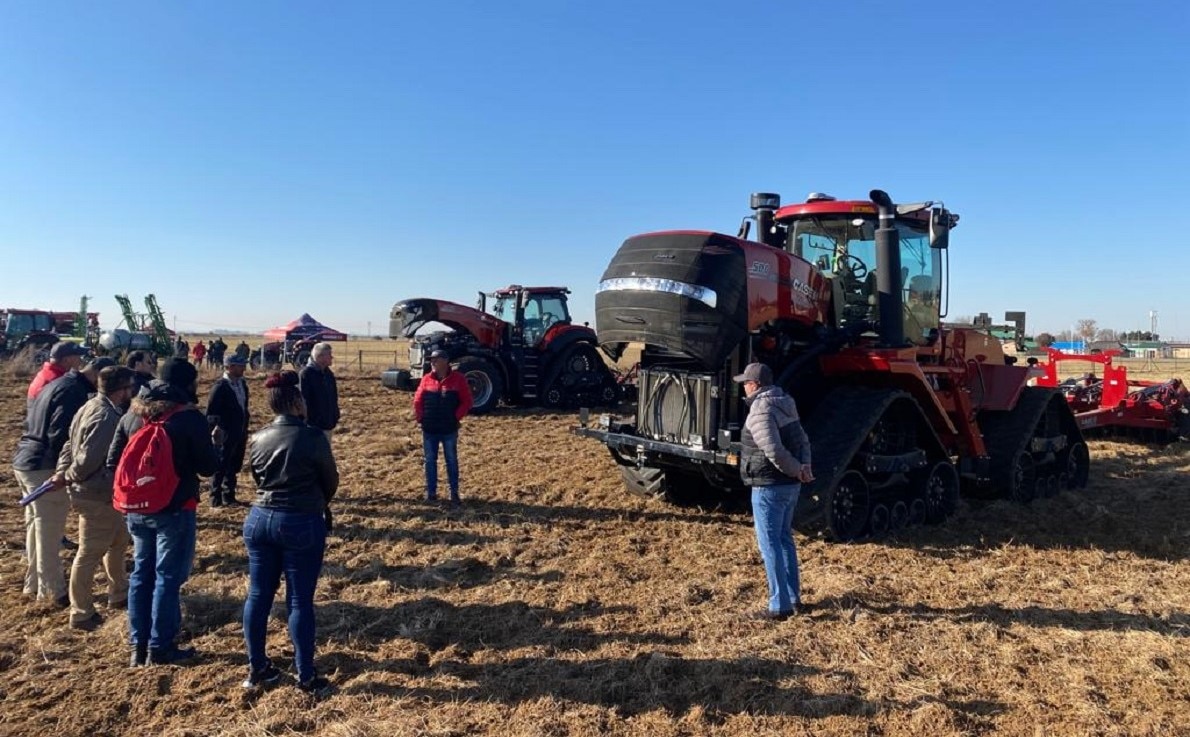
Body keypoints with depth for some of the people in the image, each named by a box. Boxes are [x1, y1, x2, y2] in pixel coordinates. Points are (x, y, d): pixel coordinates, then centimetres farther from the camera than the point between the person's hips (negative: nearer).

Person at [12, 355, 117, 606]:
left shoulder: (57, 384, 14)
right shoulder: (74, 391, -18)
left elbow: (32, 423, 19)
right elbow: (60, 435, -24)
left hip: (25, 461, 10)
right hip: (45, 468, -10)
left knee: (36, 528, 19)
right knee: (49, 534, -1)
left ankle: (35, 584, 30)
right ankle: (54, 592, 7)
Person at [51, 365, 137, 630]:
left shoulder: (94, 406, 6)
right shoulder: (105, 418, -26)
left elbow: (71, 444, 10)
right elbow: (88, 460, -29)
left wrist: (63, 471, -1)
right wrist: (69, 476, -10)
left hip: (101, 492, 11)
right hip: (96, 495, -11)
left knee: (118, 541, 24)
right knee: (90, 554, 2)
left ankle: (119, 594, 39)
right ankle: (81, 614, 15)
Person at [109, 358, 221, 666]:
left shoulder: (132, 415, 4)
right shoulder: (191, 418, -13)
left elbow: (113, 461, 8)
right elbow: (208, 467, -9)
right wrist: (215, 443, 8)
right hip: (174, 509, -6)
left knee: (141, 573, 15)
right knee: (168, 577, 4)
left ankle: (139, 646, 23)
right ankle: (160, 648, 12)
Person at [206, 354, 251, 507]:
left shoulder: (242, 384, 7)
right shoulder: (219, 387, -16)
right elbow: (211, 414, -14)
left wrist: (245, 431, 14)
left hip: (239, 434, 7)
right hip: (225, 436, -7)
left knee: (234, 466, 15)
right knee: (221, 467, 3)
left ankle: (229, 497, 27)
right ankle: (216, 499, 15)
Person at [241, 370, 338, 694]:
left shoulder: (257, 438, 2)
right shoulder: (313, 437, -14)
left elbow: (258, 479, 12)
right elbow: (331, 481, -3)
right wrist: (316, 505, 17)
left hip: (260, 519, 6)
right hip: (302, 523, -5)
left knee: (258, 595, 14)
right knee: (300, 601, 3)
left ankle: (256, 669, 27)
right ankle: (306, 677, 12)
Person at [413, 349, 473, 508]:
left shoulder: (458, 379, -5)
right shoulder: (426, 379, 3)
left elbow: (466, 401, -4)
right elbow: (418, 400, 7)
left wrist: (456, 417, -10)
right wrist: (420, 418, -2)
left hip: (449, 429, -3)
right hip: (429, 429, 3)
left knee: (451, 461, 5)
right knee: (430, 461, 9)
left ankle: (454, 494, 13)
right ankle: (431, 492, 19)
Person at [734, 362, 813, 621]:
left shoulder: (760, 410, -18)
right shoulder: (784, 405, 12)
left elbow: (775, 452, -26)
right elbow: (803, 441, 12)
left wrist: (797, 470, -12)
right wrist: (804, 467, -2)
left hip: (769, 487, -9)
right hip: (790, 485, 9)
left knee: (770, 544, -1)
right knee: (784, 539, 20)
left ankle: (780, 605, 4)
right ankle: (793, 596, 29)